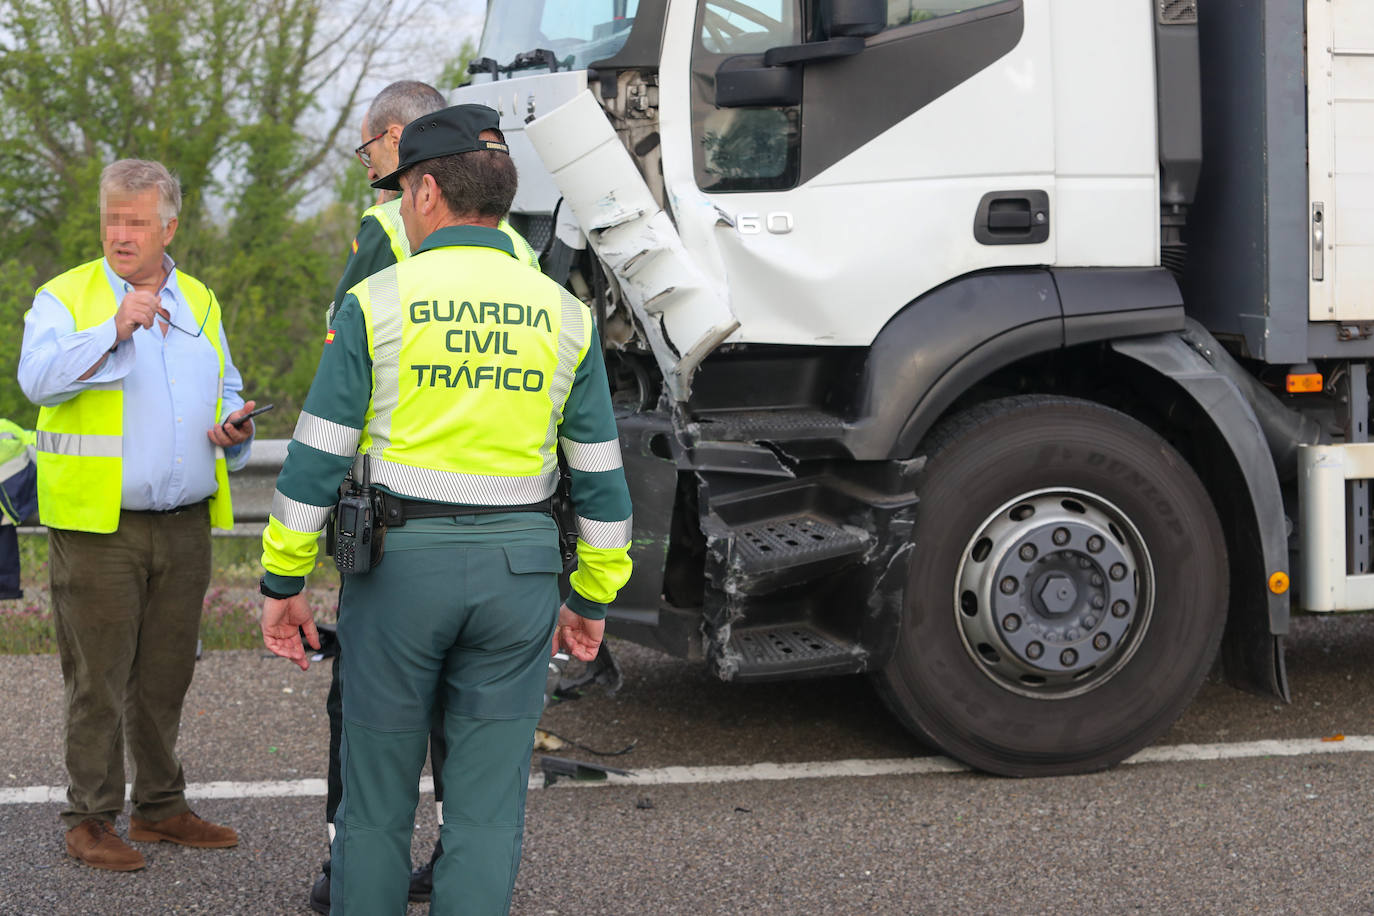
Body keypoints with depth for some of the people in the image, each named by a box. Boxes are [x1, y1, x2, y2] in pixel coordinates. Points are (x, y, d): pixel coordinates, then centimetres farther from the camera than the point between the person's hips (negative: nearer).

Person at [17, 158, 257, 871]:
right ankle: (89, 820, 7)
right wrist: (115, 329, -29)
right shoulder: (65, 297, -2)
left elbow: (224, 391, 24)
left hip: (185, 525, 5)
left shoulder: (199, 302, 14)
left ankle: (160, 806, 24)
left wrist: (232, 426, 2)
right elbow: (39, 379, -20)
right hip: (97, 525, -5)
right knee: (98, 679, -2)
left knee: (166, 676, 13)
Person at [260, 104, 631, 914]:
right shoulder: (563, 316, 2)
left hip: (400, 565, -2)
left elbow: (316, 460, -7)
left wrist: (283, 582, 1)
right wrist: (594, 597, 14)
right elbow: (599, 479, 4)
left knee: (376, 795, 12)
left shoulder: (377, 305, -6)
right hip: (517, 573, 2)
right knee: (487, 810, 5)